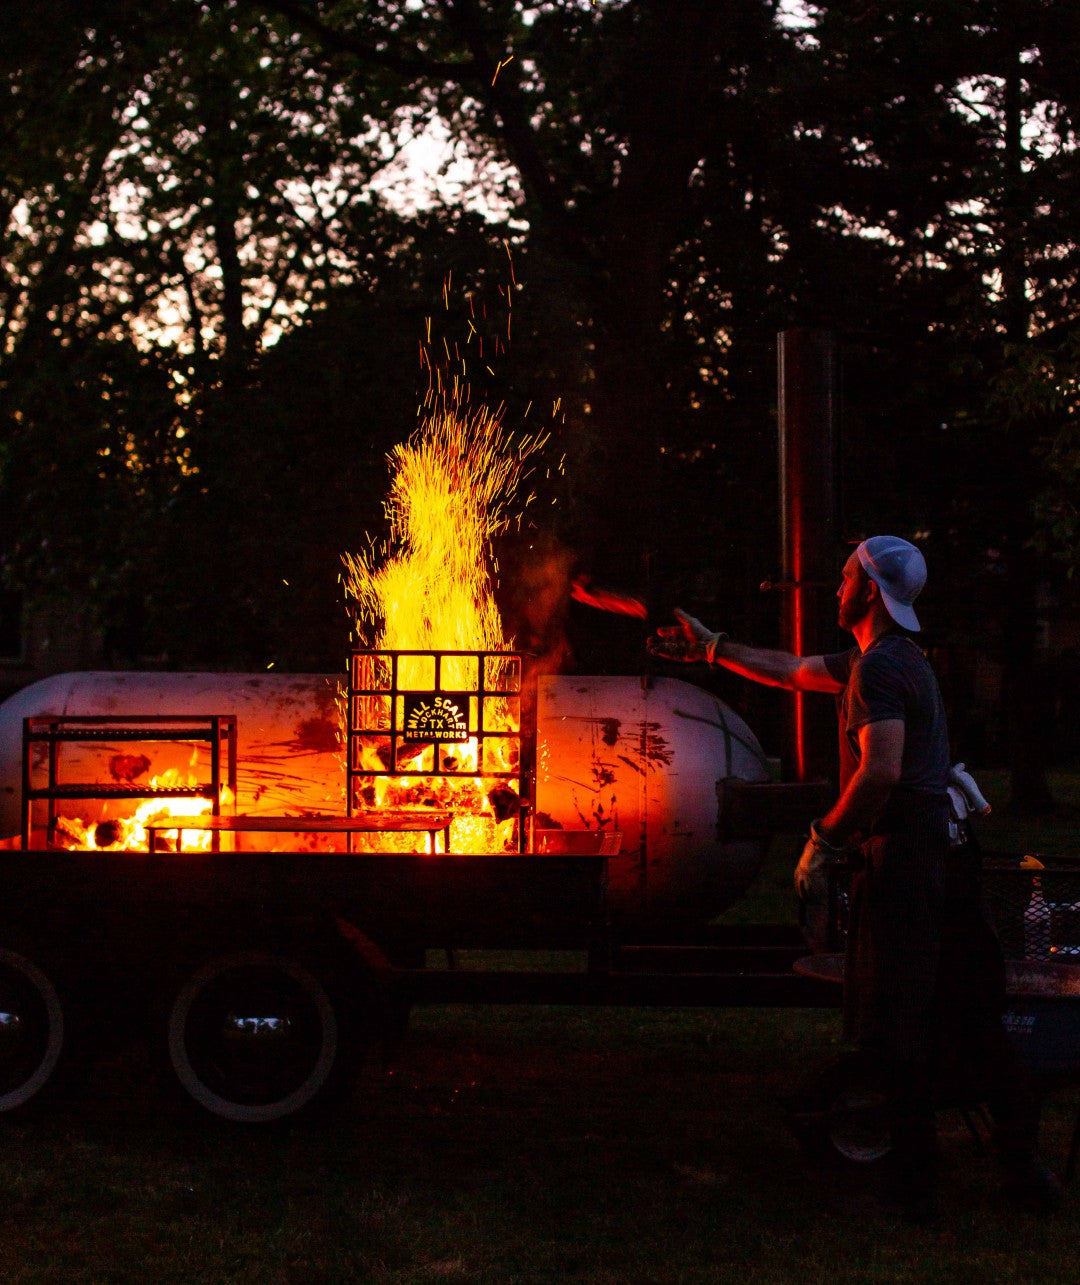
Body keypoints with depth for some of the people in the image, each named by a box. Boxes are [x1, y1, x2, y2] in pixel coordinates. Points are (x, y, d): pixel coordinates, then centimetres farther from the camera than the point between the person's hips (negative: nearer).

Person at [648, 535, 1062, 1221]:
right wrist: (712, 647, 36)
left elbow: (882, 770, -25)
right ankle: (1023, 1157, 14)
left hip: (902, 860, -9)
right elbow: (792, 670, 30)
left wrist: (824, 839, -16)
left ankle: (918, 1180, 4)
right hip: (945, 851, 9)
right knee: (969, 1017, 12)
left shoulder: (879, 666, -13)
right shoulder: (902, 658, 19)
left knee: (902, 1032, -2)